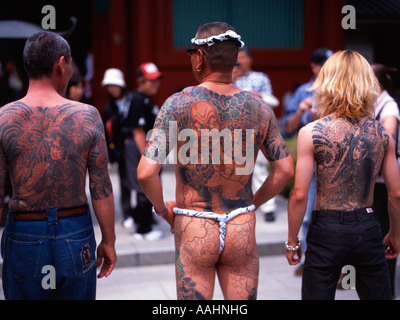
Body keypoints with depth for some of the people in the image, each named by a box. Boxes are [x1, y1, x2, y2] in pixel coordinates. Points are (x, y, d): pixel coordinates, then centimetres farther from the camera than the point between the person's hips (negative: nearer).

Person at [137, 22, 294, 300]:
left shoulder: (178, 104, -11)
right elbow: (285, 170, 5)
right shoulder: (259, 108, -1)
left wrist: (162, 209, 0)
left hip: (194, 231, -2)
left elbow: (146, 172, -17)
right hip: (242, 228, 3)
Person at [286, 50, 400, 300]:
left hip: (327, 232, -3)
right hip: (368, 230, 3)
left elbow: (299, 195, -12)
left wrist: (292, 240, 1)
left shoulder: (311, 133, -11)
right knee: (378, 294, 17)